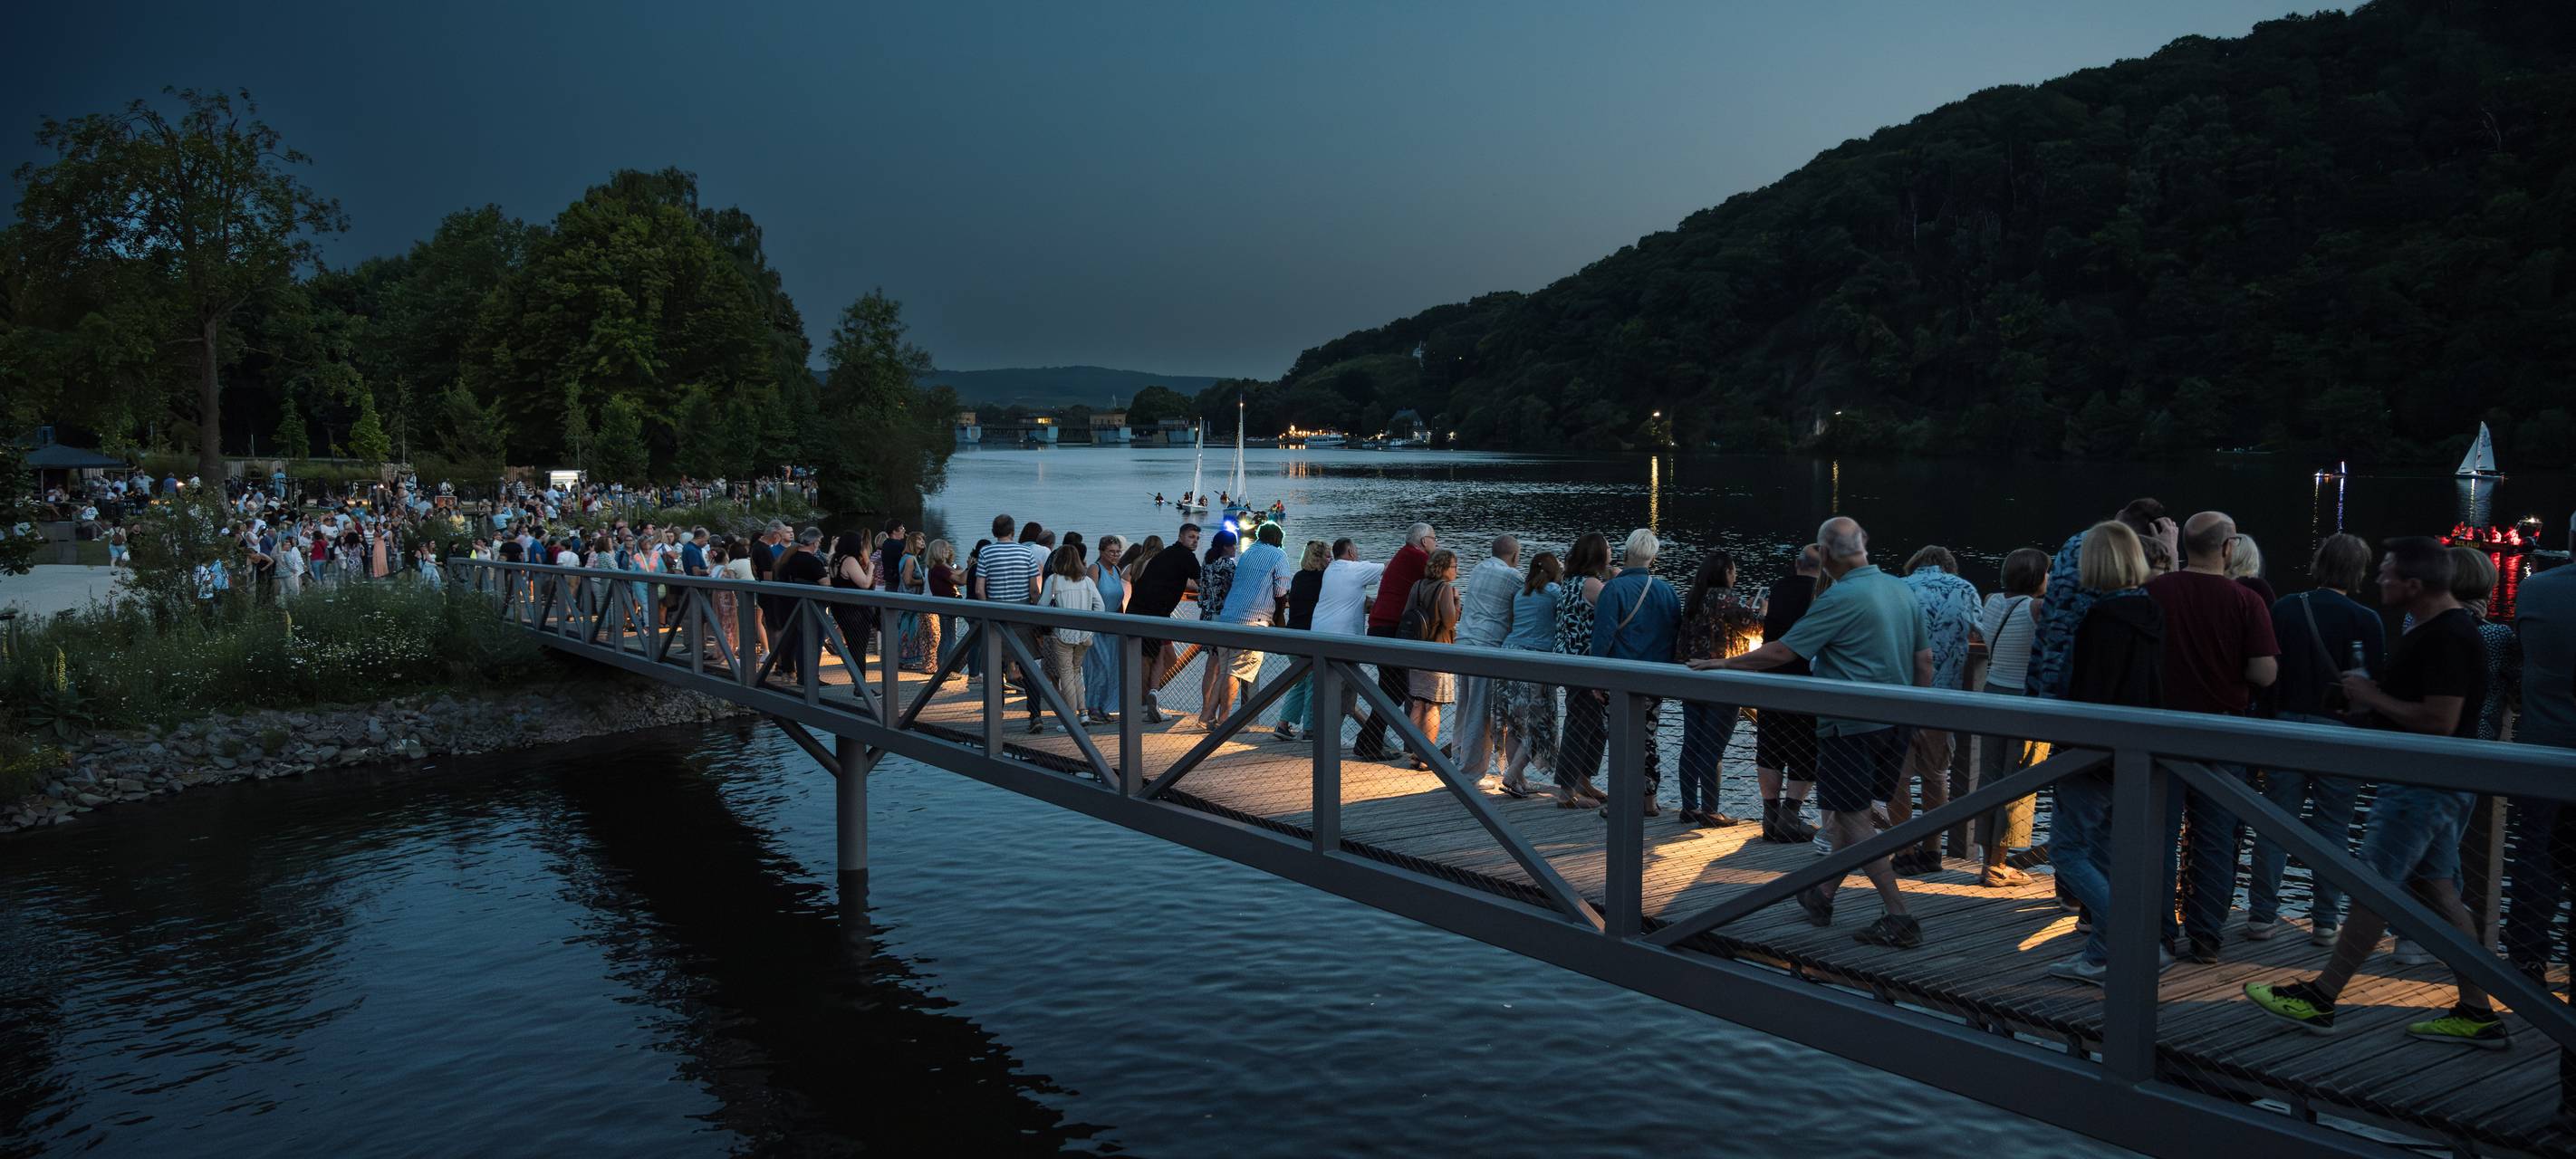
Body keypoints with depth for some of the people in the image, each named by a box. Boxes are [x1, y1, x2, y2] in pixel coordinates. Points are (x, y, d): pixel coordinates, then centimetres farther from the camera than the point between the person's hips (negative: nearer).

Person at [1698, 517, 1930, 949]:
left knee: (1853, 820, -1)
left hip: (1850, 727, -8)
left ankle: (1899, 918, -3)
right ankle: (1823, 895, 31)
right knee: (1848, 812, 19)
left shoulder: (1840, 598, -17)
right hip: (1894, 725, 8)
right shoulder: (1901, 590, 7)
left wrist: (1725, 664, -5)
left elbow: (1781, 653, -16)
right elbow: (1924, 660, 12)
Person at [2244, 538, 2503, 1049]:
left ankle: (2319, 999, 3)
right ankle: (2476, 1014, 17)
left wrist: (2374, 698, -14)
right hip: (2435, 782, 11)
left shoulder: (2444, 638, -21)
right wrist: (2374, 699, 9)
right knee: (2438, 892, 13)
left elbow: (2440, 721, -26)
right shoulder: (2447, 627, 13)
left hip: (2424, 786, -11)